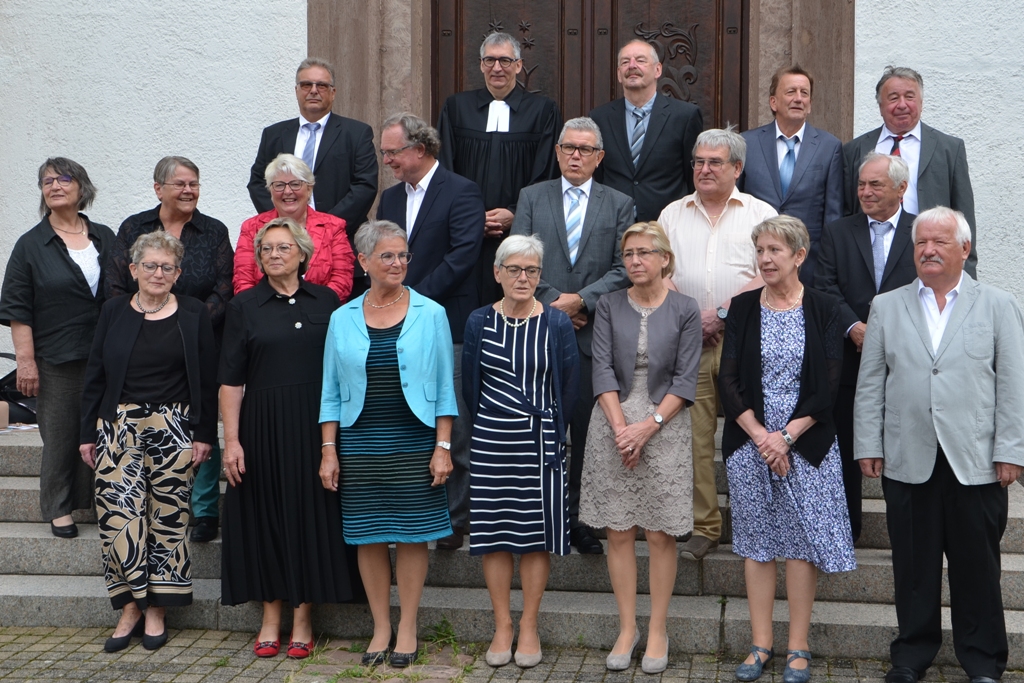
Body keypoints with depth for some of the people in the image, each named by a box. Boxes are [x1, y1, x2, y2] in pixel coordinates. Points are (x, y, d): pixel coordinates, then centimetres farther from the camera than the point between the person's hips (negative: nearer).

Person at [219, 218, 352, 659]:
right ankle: (270, 619, 17)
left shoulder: (326, 301, 5)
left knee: (310, 514, 4)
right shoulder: (244, 305, 3)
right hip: (263, 426, 0)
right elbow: (231, 379, 0)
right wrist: (231, 440, -8)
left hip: (314, 425, 1)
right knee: (266, 515, 5)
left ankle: (302, 620, 14)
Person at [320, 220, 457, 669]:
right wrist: (329, 451, 3)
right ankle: (380, 628, 18)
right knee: (368, 536, 5)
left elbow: (444, 387, 1)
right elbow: (331, 392, 8)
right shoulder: (342, 319, 6)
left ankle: (407, 628, 15)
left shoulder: (430, 314, 1)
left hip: (414, 443, -1)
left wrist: (443, 447, -5)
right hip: (359, 445, 2)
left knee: (412, 534, 2)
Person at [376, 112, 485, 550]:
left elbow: (463, 256, -13)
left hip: (447, 329, -6)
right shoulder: (390, 198, 18)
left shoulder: (461, 193, -4)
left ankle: (454, 519, 8)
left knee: (453, 432, -2)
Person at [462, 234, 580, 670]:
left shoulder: (557, 324, 0)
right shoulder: (479, 322, 3)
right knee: (494, 535, 5)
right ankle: (502, 627, 16)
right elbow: (470, 386, 9)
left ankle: (529, 627, 15)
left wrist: (549, 431, 5)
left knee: (537, 535, 3)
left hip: (541, 444, -1)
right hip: (491, 443, 1)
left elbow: (568, 388, 4)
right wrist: (491, 427, 10)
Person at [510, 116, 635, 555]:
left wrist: (582, 299, -11)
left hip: (595, 333, 0)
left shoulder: (619, 204, 10)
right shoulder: (531, 198, 11)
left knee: (589, 432, 2)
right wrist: (553, 303, -8)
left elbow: (624, 269, 1)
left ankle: (578, 518, 11)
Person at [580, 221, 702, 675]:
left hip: (664, 427, -1)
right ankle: (627, 628, 15)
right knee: (618, 532, 4)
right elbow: (602, 369, -2)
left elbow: (685, 378, -4)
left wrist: (648, 426, -13)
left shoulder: (684, 310, 1)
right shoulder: (610, 306, 5)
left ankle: (658, 630, 13)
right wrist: (620, 426, -13)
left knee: (660, 534, 1)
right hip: (614, 426, 2)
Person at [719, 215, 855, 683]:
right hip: (749, 443, 2)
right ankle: (761, 645, 16)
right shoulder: (743, 308, 5)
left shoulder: (823, 309, 0)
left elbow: (828, 385, -5)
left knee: (802, 541, 1)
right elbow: (728, 379, 0)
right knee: (756, 543, 6)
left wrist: (788, 435, -13)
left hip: (806, 444, -2)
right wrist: (760, 435, -10)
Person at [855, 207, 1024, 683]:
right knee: (913, 565, 7)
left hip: (976, 462, -1)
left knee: (977, 564, 6)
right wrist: (868, 446, 3)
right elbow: (870, 384, 9)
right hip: (908, 461, 1)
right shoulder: (886, 307, 11)